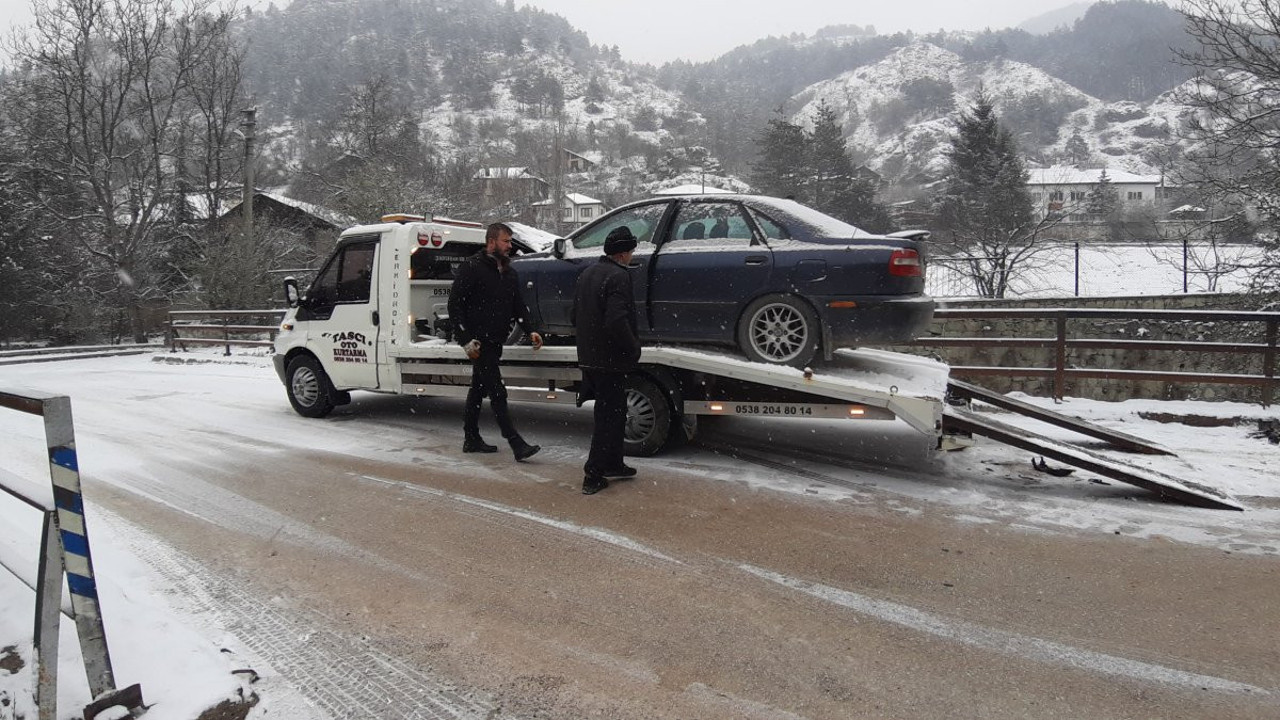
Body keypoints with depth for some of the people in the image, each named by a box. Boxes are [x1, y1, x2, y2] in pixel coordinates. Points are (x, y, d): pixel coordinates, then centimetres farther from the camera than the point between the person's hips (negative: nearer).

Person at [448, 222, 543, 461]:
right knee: (497, 393, -9)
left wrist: (530, 331, 4)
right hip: (479, 342, -8)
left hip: (495, 342, 8)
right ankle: (517, 445, -10)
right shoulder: (472, 267, -10)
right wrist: (466, 340, -19)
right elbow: (455, 305, -13)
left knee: (478, 389, 16)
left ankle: (471, 439, 26)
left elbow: (518, 305, 19)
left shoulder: (508, 272, 14)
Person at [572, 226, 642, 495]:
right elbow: (617, 321, -27)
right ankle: (593, 476, 3)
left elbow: (575, 316, 18)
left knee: (610, 412, 21)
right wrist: (634, 349, -14)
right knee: (610, 416, 1)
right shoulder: (619, 276, -18)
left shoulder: (587, 274, 11)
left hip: (588, 358, 9)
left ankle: (613, 464, 32)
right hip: (610, 360, -9)